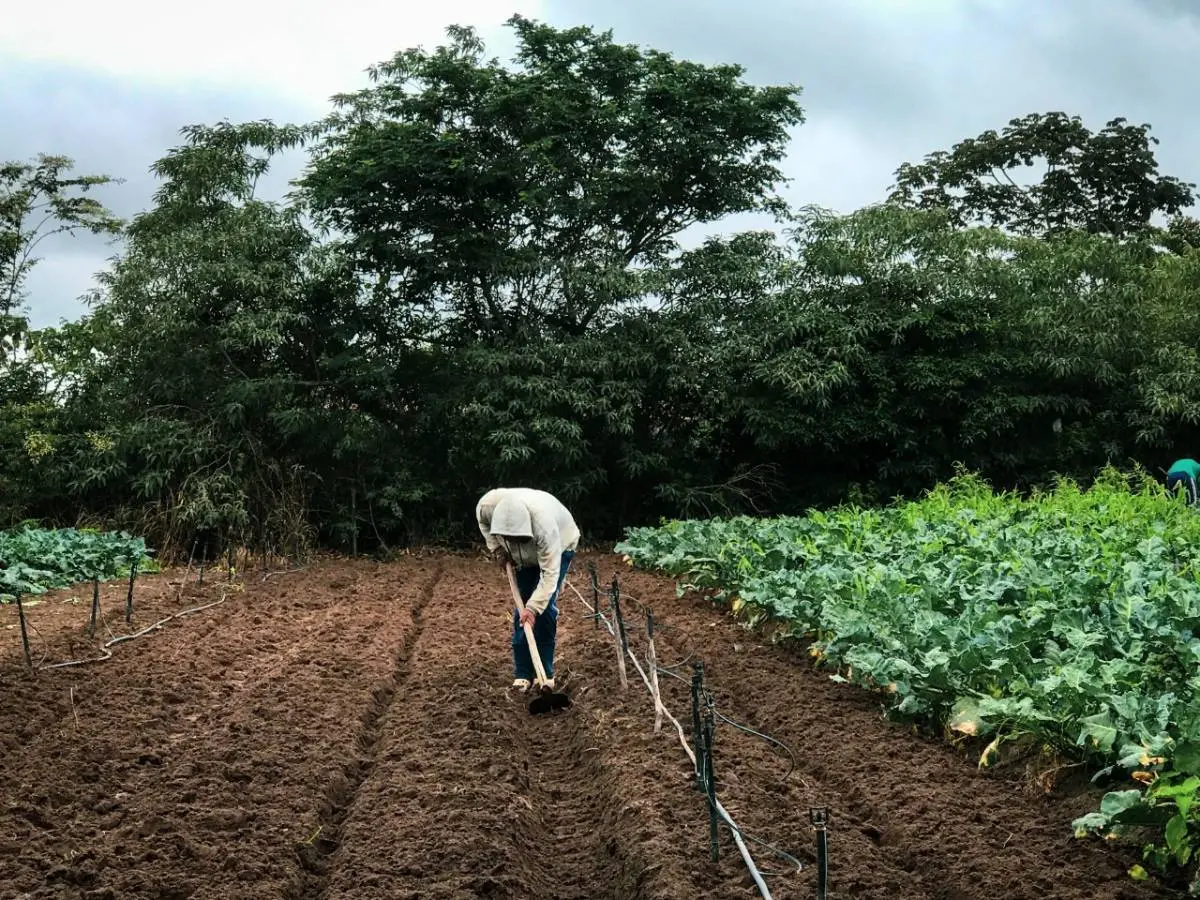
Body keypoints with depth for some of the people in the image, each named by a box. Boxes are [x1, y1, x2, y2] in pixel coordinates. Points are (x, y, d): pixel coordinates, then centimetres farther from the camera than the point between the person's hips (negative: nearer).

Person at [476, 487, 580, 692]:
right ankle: (522, 675, 2)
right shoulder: (486, 506, -33)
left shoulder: (544, 525, -45)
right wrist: (497, 549, -13)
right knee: (522, 606, -3)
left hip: (560, 546, -4)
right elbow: (483, 522, -5)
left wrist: (533, 607, -46)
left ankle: (546, 673, -2)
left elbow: (550, 573, -41)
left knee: (545, 607, -14)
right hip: (526, 554, 4)